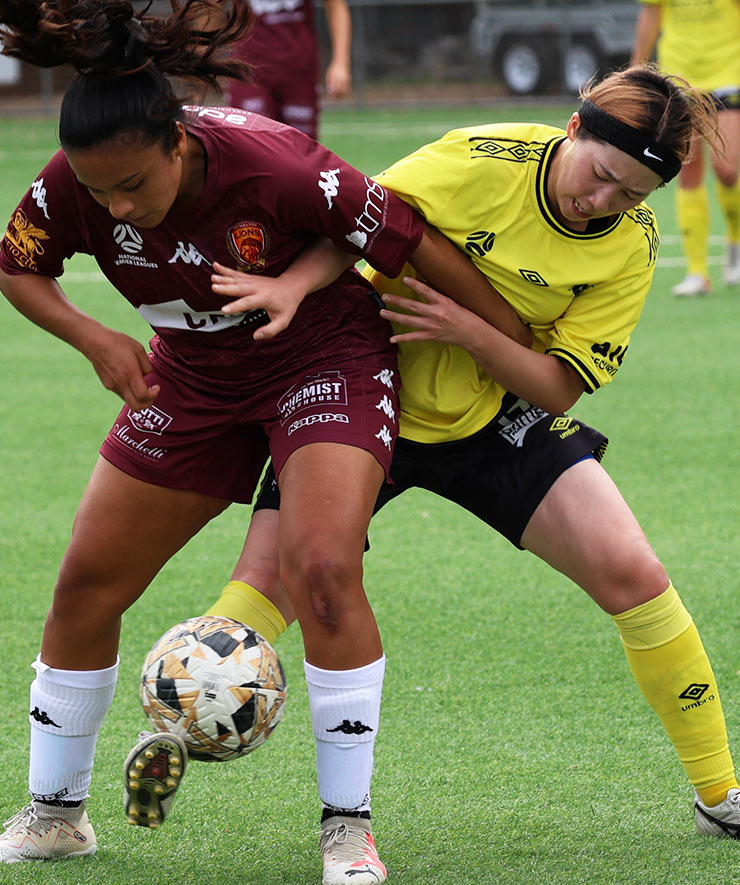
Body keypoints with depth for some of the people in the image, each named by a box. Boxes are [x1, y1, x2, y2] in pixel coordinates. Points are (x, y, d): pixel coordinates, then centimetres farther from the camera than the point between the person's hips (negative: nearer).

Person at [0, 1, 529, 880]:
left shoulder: (273, 169, -35)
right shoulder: (73, 187, -22)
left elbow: (413, 241, -24)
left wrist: (525, 343, -14)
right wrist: (95, 338, -18)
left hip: (327, 360, -5)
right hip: (193, 377, 5)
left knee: (321, 569, -25)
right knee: (87, 581, 4)